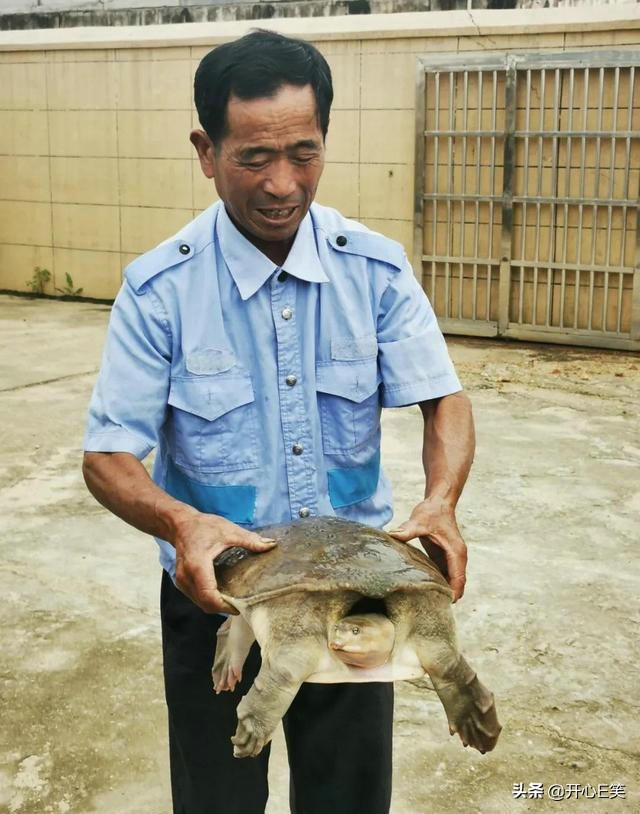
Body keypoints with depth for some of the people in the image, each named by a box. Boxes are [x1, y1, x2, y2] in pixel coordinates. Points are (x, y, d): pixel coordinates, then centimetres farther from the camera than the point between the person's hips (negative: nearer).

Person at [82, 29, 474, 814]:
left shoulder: (376, 270, -8)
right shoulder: (159, 290, -15)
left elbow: (443, 401, -6)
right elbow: (108, 457, -14)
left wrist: (440, 501, -27)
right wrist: (180, 522, -35)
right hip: (217, 594, -1)